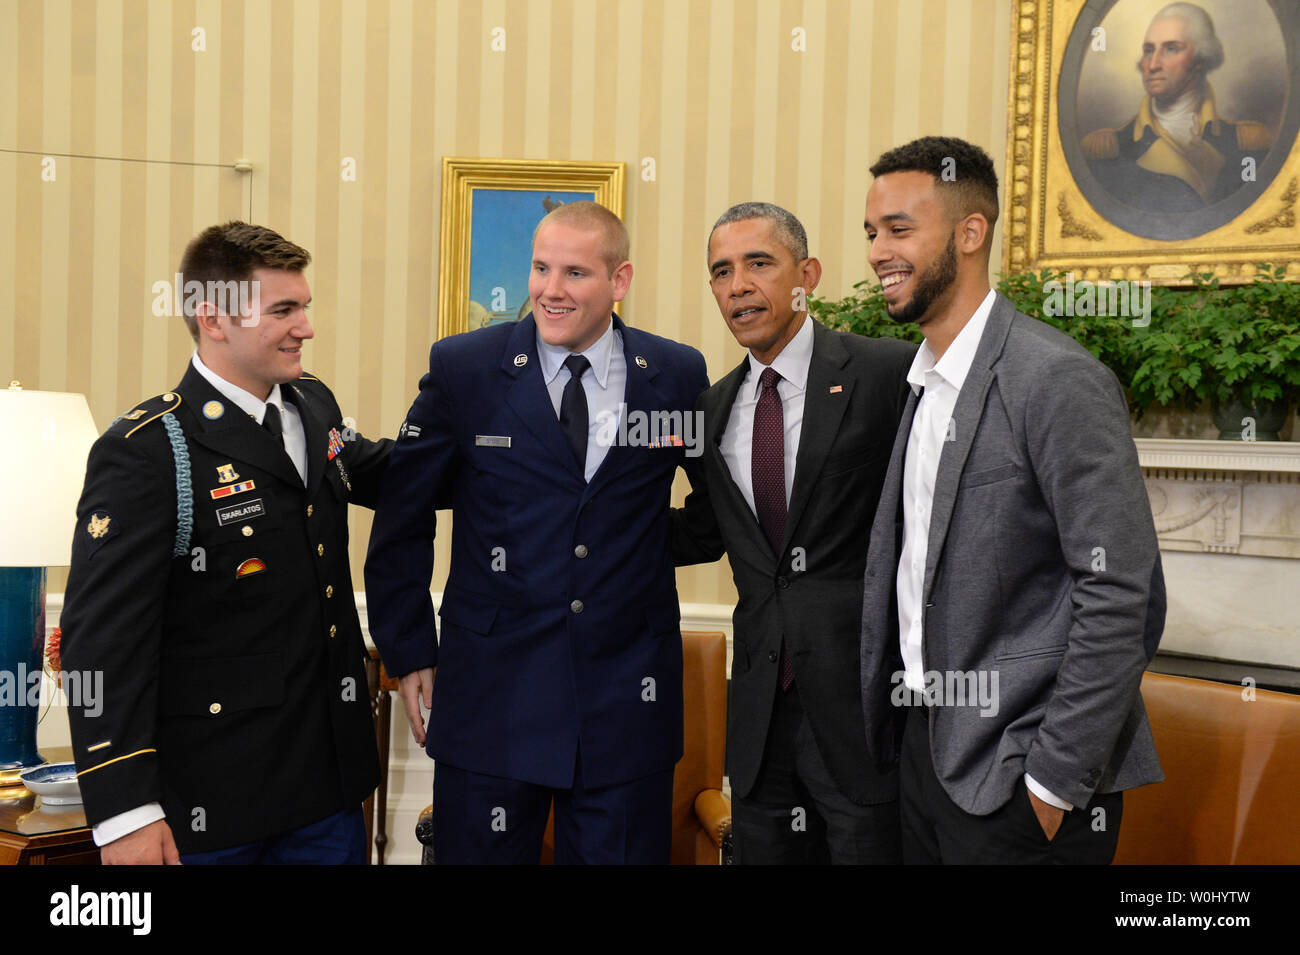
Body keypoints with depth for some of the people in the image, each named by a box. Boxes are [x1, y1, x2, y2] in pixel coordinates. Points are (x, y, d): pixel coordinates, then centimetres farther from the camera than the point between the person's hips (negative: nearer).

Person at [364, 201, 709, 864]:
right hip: (491, 696, -1)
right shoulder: (462, 368, -3)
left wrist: (665, 541, 2)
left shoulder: (677, 375, 0)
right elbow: (401, 521, 4)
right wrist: (408, 654, 4)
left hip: (628, 700, 1)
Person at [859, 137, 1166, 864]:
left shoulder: (1058, 380, -16)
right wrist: (899, 728, 8)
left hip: (1016, 780, -7)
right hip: (930, 747, 7)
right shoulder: (923, 383, 9)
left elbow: (1120, 594, -19)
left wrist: (1056, 782, -18)